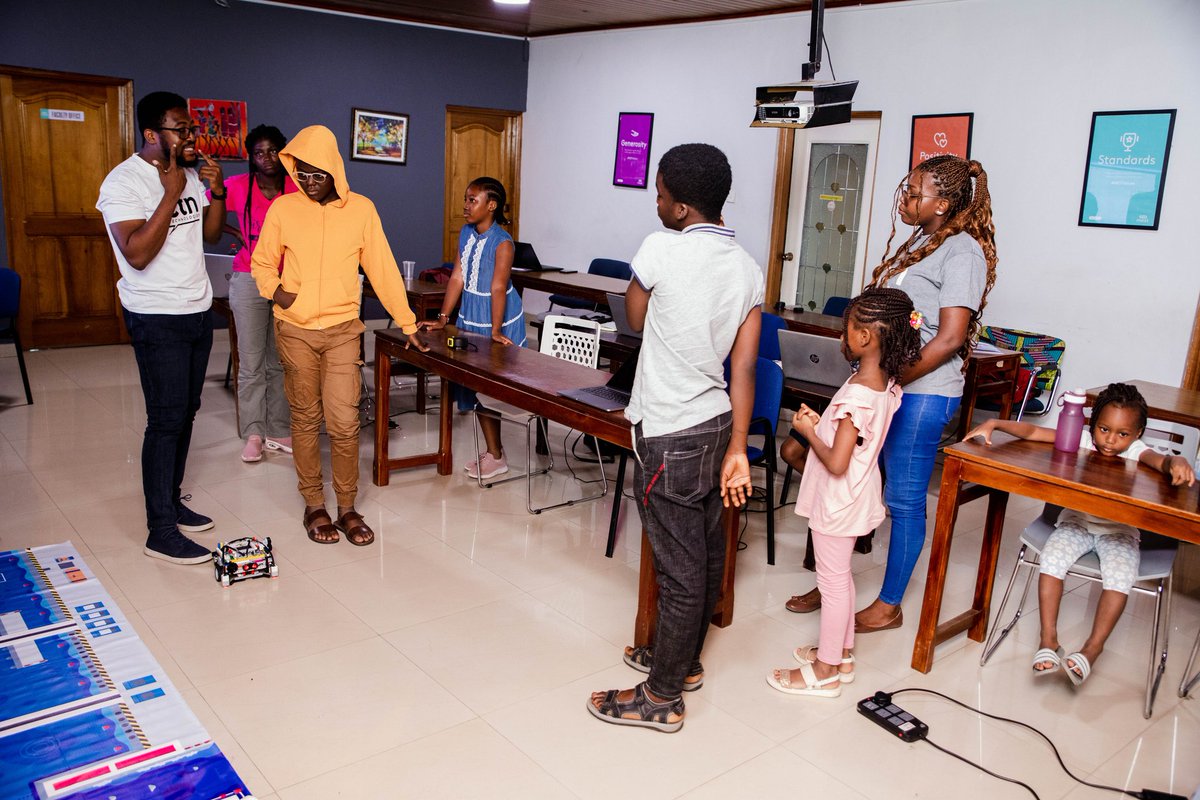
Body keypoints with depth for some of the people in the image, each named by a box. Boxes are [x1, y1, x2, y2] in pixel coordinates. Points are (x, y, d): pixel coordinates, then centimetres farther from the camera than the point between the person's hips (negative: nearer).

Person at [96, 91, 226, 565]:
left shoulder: (188, 174, 8)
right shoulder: (123, 182, -15)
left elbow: (209, 232, 16)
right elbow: (137, 253, -25)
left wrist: (216, 192, -1)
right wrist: (171, 193, -23)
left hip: (198, 310, 8)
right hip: (158, 318, -8)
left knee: (186, 413, 14)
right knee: (166, 420, -7)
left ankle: (171, 501, 28)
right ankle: (161, 532, 1)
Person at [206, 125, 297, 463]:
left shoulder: (295, 188, -1)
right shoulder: (238, 186, -4)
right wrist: (236, 233, 2)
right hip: (249, 280, -1)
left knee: (281, 361, 8)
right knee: (251, 362, 2)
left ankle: (279, 430, 18)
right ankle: (253, 433, 12)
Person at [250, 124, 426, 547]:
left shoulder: (361, 209, -1)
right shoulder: (283, 208, -1)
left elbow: (382, 269, 3)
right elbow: (262, 262, 10)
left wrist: (407, 324, 5)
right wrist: (274, 289, -12)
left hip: (342, 331, 0)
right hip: (295, 331, 1)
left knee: (344, 423, -5)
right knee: (305, 420, 8)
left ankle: (347, 507, 13)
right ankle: (314, 505, 22)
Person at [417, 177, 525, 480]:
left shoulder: (502, 243, -19)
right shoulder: (466, 233, 3)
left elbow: (498, 288, -26)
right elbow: (457, 278, 2)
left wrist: (495, 331, -31)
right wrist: (443, 318, -1)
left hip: (498, 322, -7)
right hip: (470, 319, 7)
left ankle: (496, 456, 15)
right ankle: (492, 451, 24)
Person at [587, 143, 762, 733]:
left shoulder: (663, 249, -17)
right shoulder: (749, 269, 2)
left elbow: (636, 317, 2)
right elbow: (743, 368, 0)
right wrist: (737, 449, 1)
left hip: (669, 435, -8)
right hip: (717, 426, 8)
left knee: (679, 566, 1)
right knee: (705, 553, 18)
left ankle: (661, 697, 16)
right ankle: (684, 660, 37)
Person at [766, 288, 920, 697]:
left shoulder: (856, 395, -29)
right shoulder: (887, 385, -1)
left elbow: (836, 463, -29)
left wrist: (808, 430, -16)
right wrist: (821, 422, 0)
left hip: (837, 503, -9)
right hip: (856, 497, 9)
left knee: (833, 582, 4)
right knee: (840, 577, 22)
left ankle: (825, 671, 19)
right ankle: (841, 652, 37)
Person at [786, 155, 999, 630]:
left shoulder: (962, 252, -13)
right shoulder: (920, 241, 13)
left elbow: (950, 338, -19)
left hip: (922, 392, -9)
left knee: (903, 499, 3)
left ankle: (888, 607, 18)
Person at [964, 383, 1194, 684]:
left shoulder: (1136, 452, -10)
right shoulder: (1081, 440, -7)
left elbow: (1161, 461, -33)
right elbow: (1032, 432, -13)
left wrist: (1177, 462, -57)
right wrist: (994, 424, -28)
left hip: (1119, 532, -1)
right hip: (1076, 522, 1)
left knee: (1120, 575, -28)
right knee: (1051, 558, -25)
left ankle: (1093, 647, -16)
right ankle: (1048, 641, -19)